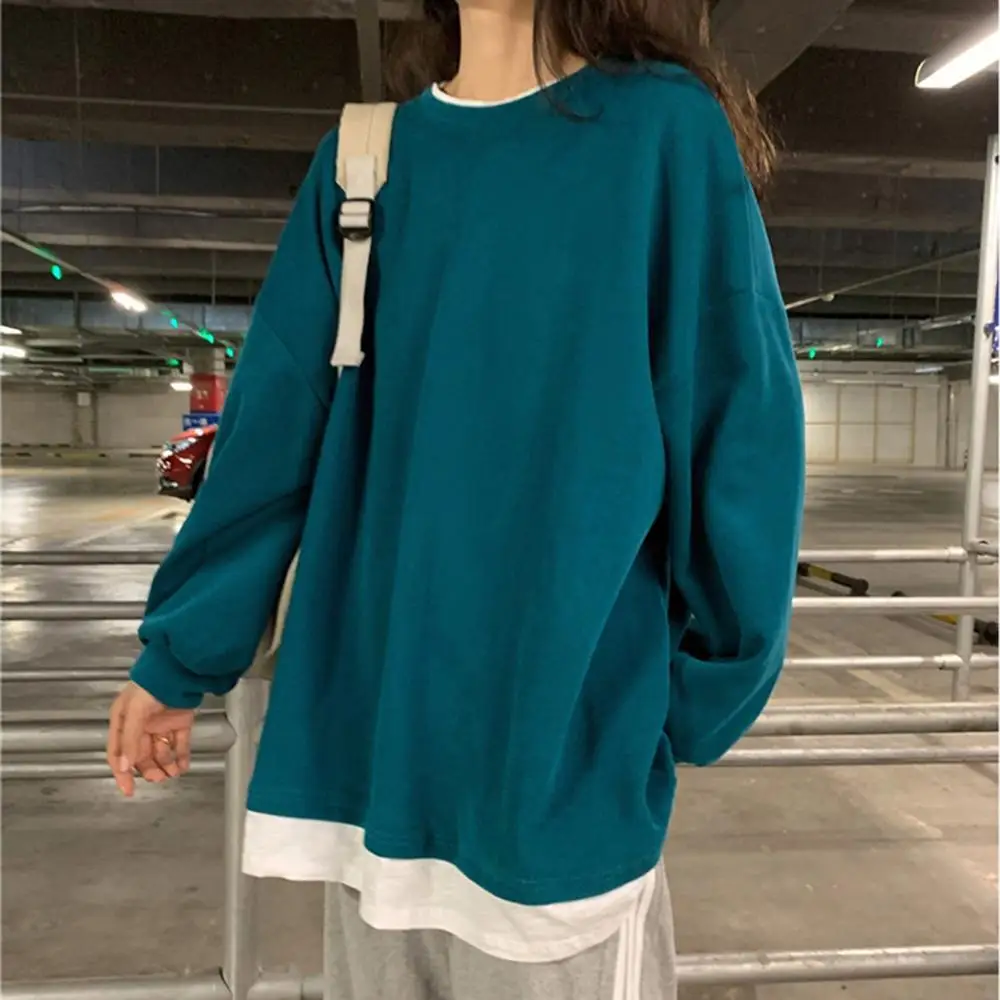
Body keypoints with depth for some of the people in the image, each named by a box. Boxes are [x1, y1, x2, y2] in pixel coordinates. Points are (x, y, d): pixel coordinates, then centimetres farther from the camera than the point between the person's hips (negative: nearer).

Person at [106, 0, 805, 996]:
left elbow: (736, 431, -5)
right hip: (372, 728, 4)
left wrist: (698, 701, -3)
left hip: (566, 743, -4)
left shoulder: (664, 131, -4)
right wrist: (178, 654, 7)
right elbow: (273, 428, 6)